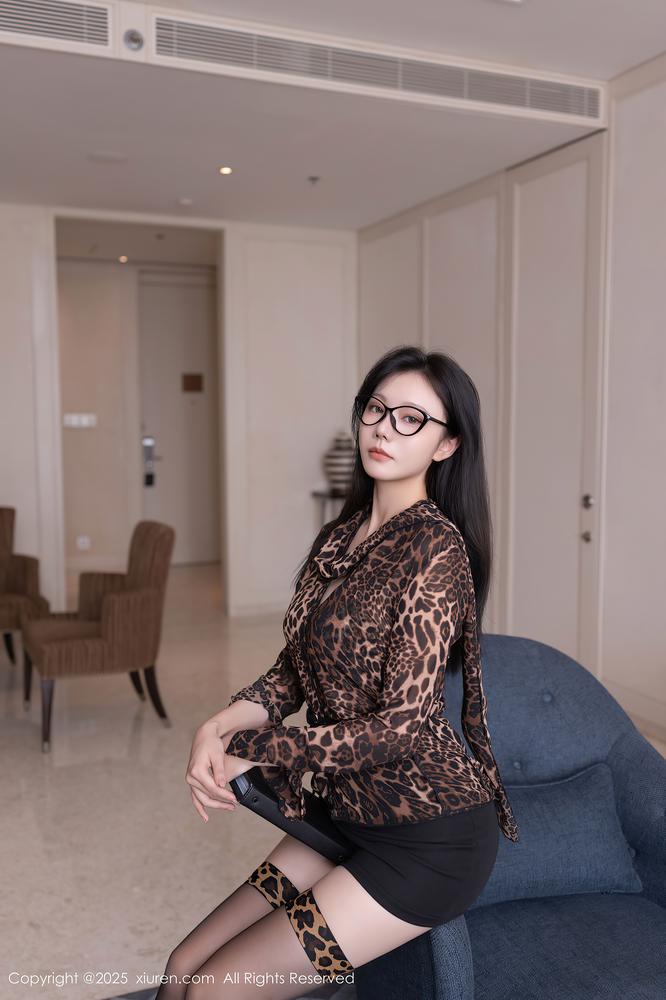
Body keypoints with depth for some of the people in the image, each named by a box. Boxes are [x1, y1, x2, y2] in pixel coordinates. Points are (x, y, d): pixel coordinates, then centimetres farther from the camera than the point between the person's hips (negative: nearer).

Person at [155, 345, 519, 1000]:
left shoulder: (436, 547, -19)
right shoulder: (340, 537, 6)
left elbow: (401, 725, -21)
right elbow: (293, 673, 9)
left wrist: (251, 751, -15)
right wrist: (218, 726, -10)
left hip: (431, 837, -7)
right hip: (351, 816, 7)